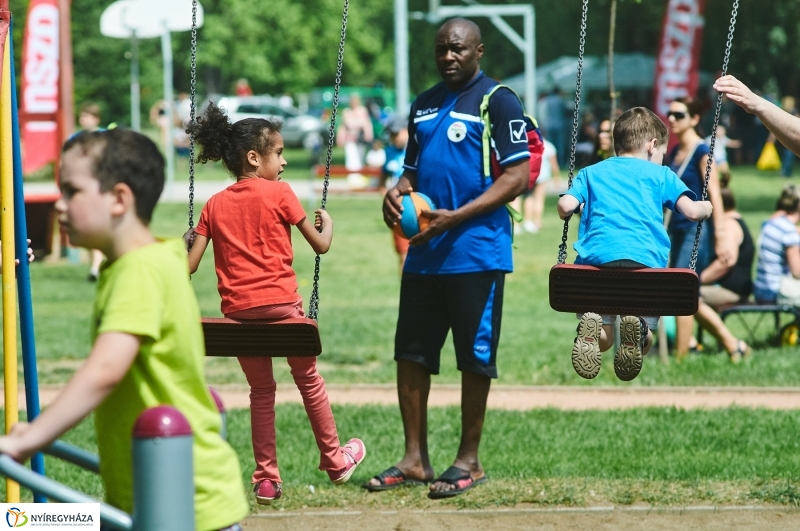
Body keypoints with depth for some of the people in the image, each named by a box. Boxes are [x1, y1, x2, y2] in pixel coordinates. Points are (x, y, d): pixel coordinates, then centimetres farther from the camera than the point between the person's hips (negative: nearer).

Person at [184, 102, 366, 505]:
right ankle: (334, 459, 28)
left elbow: (189, 265, 3)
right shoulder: (279, 193, -4)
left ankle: (266, 480, 15)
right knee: (308, 378, 17)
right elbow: (320, 245, -1)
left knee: (261, 390, 15)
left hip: (238, 312, 3)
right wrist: (327, 225, 20)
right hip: (280, 303, -3)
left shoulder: (215, 205, 7)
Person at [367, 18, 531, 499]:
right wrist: (397, 193, 0)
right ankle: (415, 459, 14)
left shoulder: (497, 101, -5)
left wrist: (455, 218, -18)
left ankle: (469, 461, 8)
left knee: (474, 358, 0)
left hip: (476, 253, -7)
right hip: (424, 254, 7)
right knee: (411, 354, 7)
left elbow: (517, 177, -12)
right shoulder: (424, 106, 17)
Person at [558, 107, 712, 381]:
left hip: (596, 257, 1)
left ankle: (592, 325, -23)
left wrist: (568, 212, 31)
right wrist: (706, 207, 28)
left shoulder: (592, 173, 23)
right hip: (644, 261, -1)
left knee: (602, 338, 14)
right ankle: (636, 328, -25)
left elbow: (565, 206, 7)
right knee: (644, 343, 13)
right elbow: (691, 210, 5)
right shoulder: (661, 175, 18)